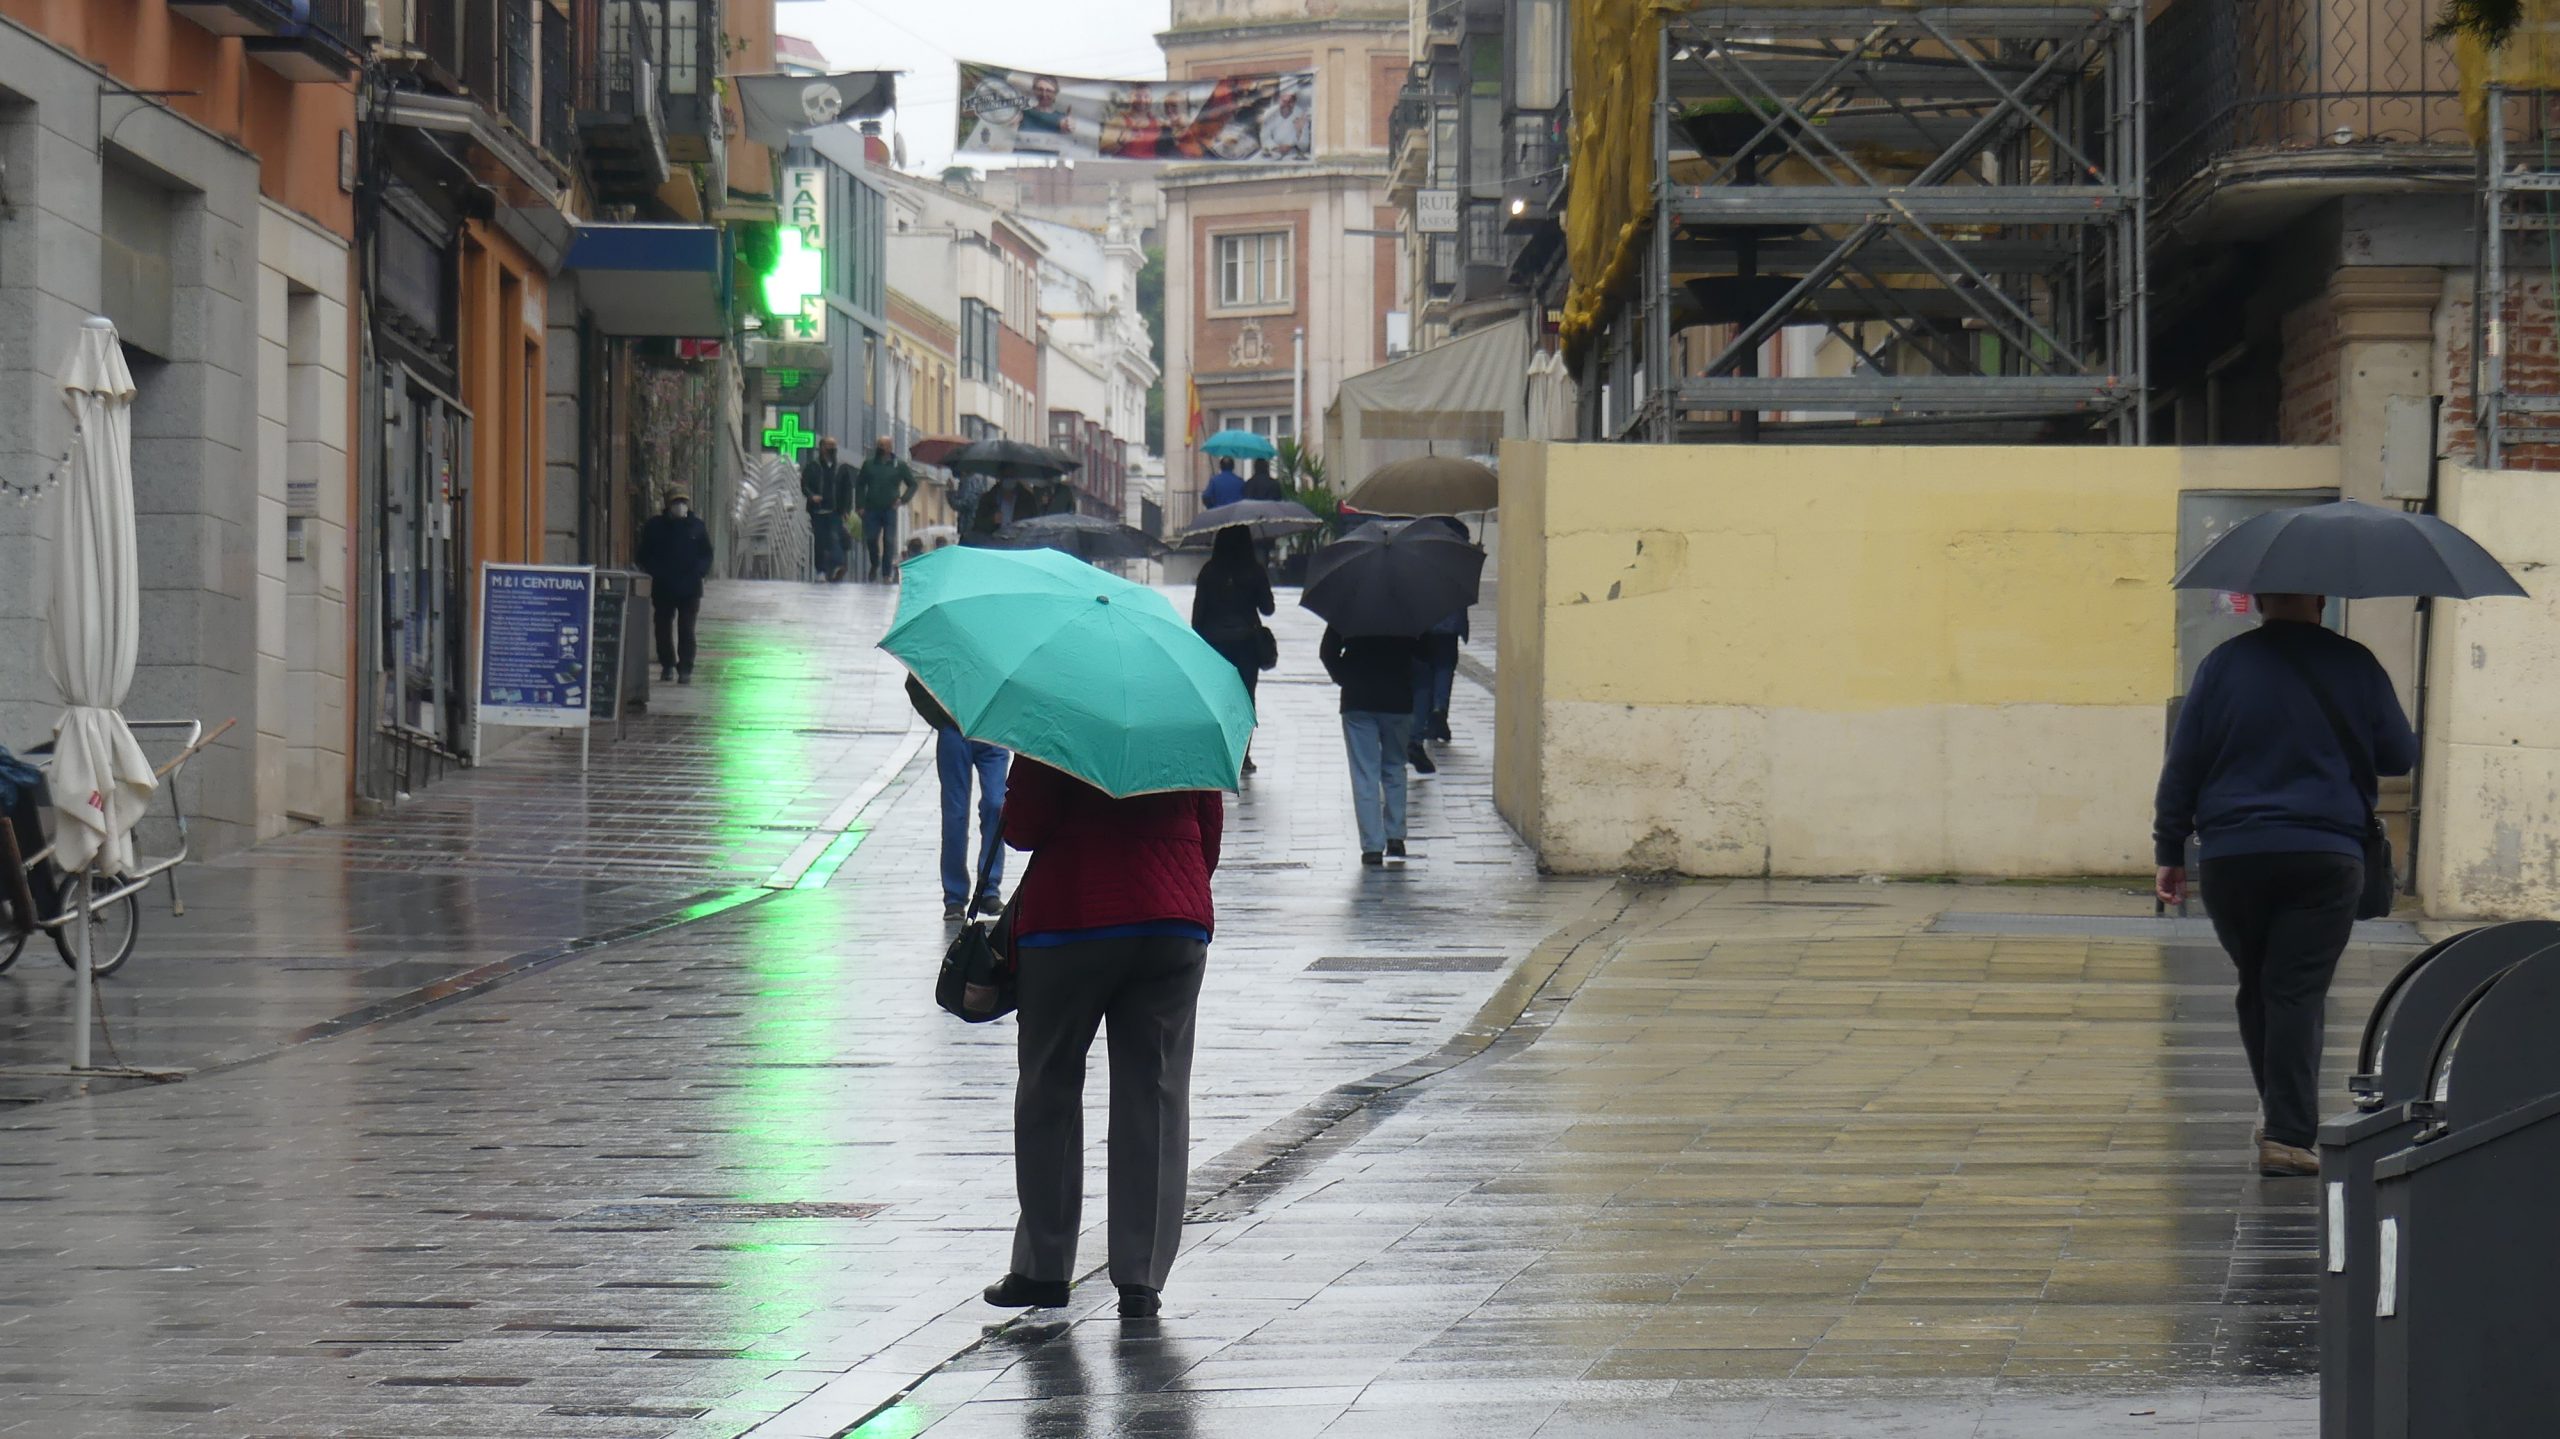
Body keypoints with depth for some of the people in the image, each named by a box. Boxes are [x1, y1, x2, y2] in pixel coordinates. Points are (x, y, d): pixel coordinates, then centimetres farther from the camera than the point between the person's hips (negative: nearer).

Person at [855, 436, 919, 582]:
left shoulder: (899, 465, 4)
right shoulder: (869, 464, 9)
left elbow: (912, 485, 8)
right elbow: (859, 485, 12)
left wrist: (903, 499, -7)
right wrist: (860, 505, 2)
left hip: (890, 510, -2)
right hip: (872, 509, 2)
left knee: (889, 542, -5)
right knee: (871, 539, -2)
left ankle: (887, 574, 1)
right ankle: (874, 564, 24)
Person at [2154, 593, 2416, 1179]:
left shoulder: (2223, 665, 0)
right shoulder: (2354, 666, -1)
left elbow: (2183, 765, 1)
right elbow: (2400, 756, 7)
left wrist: (2170, 851, 9)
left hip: (2233, 858, 1)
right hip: (2326, 859, -1)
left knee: (2256, 989, 17)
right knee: (2298, 994, -2)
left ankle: (2281, 1120, 24)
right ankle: (2288, 1135, -12)